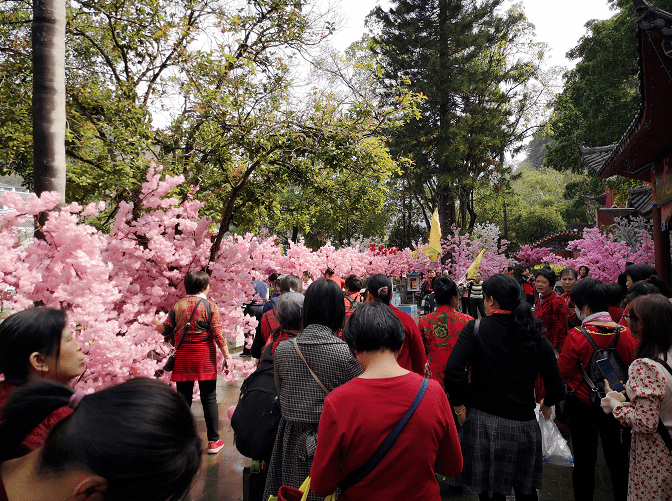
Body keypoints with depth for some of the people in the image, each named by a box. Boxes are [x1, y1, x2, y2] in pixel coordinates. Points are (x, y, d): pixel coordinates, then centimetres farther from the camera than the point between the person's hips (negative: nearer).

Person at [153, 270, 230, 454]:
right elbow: (218, 334, -9)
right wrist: (227, 356, -2)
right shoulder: (210, 306, -7)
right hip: (204, 357, -3)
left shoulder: (177, 306, 1)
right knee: (209, 398, 5)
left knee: (183, 398, 12)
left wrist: (156, 323, 26)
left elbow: (166, 331, 5)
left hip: (183, 356, 3)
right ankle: (213, 441, 11)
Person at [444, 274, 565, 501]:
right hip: (524, 423, 3)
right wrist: (547, 404, 21)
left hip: (483, 422, -3)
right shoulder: (536, 335, 0)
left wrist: (459, 405, -6)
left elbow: (452, 372, -21)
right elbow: (556, 388, 0)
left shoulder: (476, 329, -10)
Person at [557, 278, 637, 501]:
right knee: (617, 460, 18)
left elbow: (562, 372, -13)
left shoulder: (577, 336, -21)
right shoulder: (627, 334, -11)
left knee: (584, 461, 12)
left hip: (582, 405, -3)